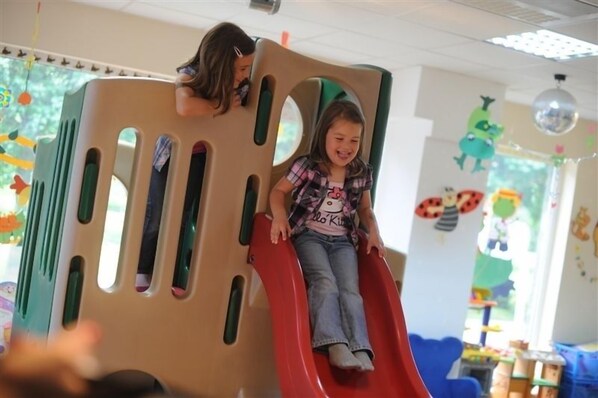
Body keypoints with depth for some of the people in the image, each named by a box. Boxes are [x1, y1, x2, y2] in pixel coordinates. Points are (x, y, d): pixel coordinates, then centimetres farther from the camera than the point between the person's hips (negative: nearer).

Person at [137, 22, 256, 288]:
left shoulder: (240, 88, -12)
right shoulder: (190, 77, -25)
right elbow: (185, 108, -47)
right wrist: (222, 106, -35)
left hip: (201, 158, 3)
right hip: (170, 153, -3)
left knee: (179, 219, 1)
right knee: (157, 216, -4)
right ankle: (141, 274, 13)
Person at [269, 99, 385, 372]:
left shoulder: (362, 173, 3)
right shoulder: (306, 166, -8)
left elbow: (365, 208, 19)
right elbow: (279, 191, 3)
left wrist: (374, 232, 2)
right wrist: (279, 217, -15)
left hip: (343, 240, 3)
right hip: (309, 235, -3)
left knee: (350, 289, -16)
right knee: (325, 282, -26)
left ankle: (360, 349, -24)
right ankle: (335, 344, -32)